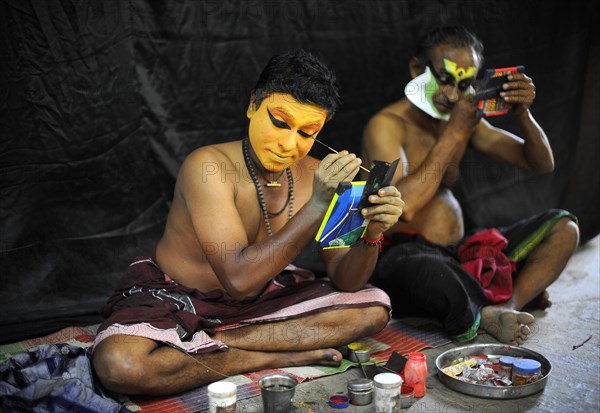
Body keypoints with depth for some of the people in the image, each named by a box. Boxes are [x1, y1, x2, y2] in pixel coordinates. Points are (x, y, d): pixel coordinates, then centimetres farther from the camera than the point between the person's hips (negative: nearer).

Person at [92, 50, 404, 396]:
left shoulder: (315, 175, -9)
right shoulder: (209, 166, -26)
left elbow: (345, 282, -9)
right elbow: (239, 279, -34)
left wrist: (372, 234, -30)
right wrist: (318, 205, -37)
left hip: (260, 294, 5)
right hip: (175, 298, -5)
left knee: (374, 307, -8)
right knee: (119, 365, -35)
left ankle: (212, 343, -14)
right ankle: (278, 358, -17)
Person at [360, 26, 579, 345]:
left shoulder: (464, 120, 12)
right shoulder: (387, 125, -10)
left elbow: (541, 164, 15)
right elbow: (404, 206, -27)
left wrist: (523, 114, -6)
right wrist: (454, 134, -19)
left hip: (460, 256, 8)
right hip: (404, 257, -8)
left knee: (563, 227, 4)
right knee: (431, 272, -42)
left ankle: (507, 305, -18)